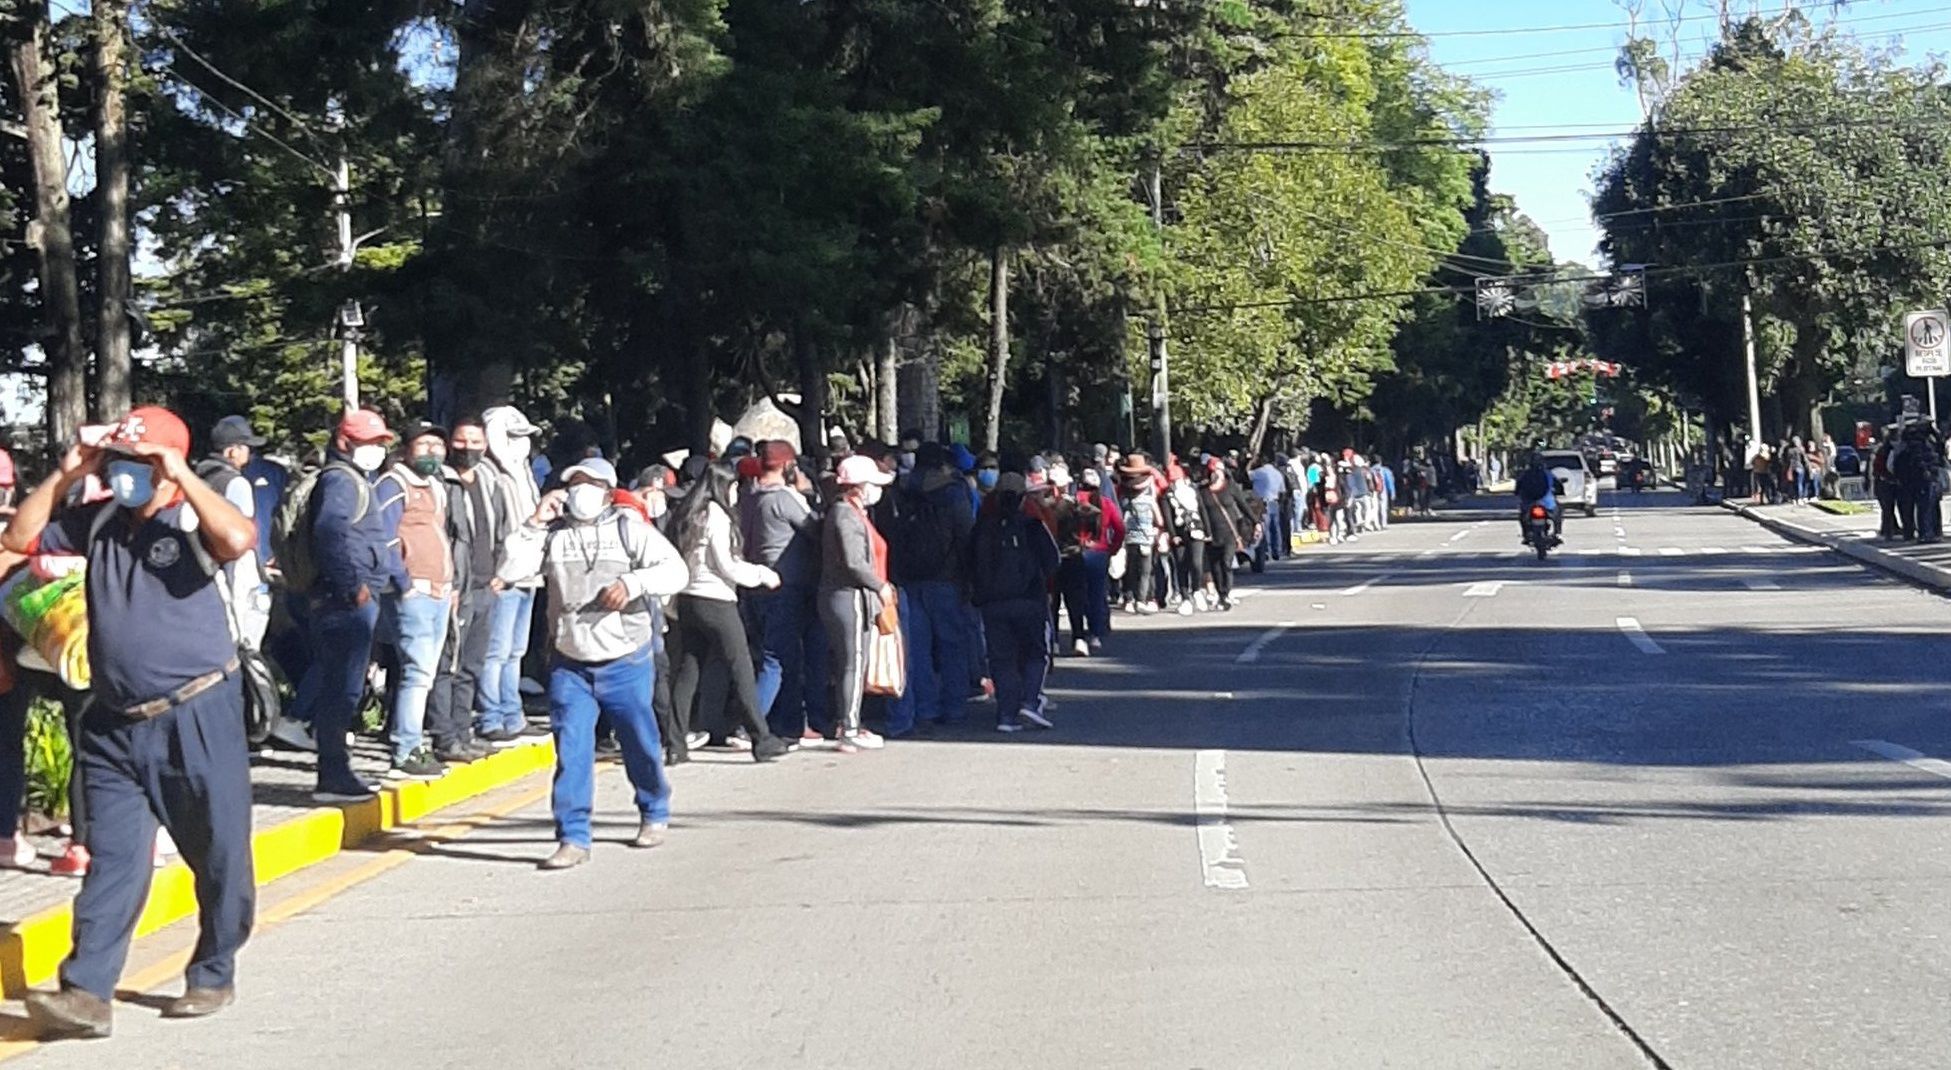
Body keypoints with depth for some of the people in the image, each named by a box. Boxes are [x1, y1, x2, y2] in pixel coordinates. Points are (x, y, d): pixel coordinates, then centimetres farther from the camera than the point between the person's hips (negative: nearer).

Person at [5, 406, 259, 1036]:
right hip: (115, 725, 4)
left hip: (197, 718, -4)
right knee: (113, 860, 0)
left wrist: (182, 475, -22)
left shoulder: (191, 521, -7)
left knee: (218, 855, 7)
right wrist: (64, 478, 4)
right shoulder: (96, 522, 9)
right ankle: (87, 993, -6)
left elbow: (240, 539, -28)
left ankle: (213, 977, 23)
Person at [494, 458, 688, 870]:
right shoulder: (552, 534, 7)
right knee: (571, 751, -5)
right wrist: (535, 522, -7)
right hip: (569, 665, 1)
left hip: (625, 663, -1)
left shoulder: (630, 528, 1)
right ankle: (573, 839, -2)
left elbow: (675, 570, -8)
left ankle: (654, 815, 34)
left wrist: (632, 582, -23)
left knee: (640, 744, 11)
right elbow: (508, 570, -4)